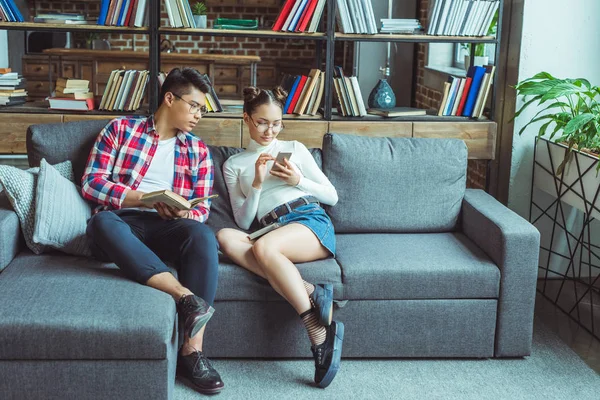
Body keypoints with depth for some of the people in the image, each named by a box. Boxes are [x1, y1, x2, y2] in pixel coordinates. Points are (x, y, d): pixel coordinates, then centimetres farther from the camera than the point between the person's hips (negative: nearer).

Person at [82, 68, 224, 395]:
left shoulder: (198, 151, 19)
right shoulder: (121, 129, 11)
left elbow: (201, 209, 13)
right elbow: (91, 183, 1)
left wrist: (185, 214, -12)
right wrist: (146, 199, -11)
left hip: (167, 228, 2)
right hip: (123, 221, -2)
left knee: (202, 235, -32)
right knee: (103, 221, -38)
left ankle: (192, 350, -33)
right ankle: (185, 296, -44)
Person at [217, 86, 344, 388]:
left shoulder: (295, 149, 19)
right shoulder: (233, 165, 20)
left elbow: (332, 196, 16)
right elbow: (243, 221, 10)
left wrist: (298, 180, 0)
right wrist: (257, 183, -4)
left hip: (313, 222, -2)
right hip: (273, 234, 2)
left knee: (264, 247, -35)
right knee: (225, 237, -31)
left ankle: (320, 333, -33)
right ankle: (311, 294, -37)